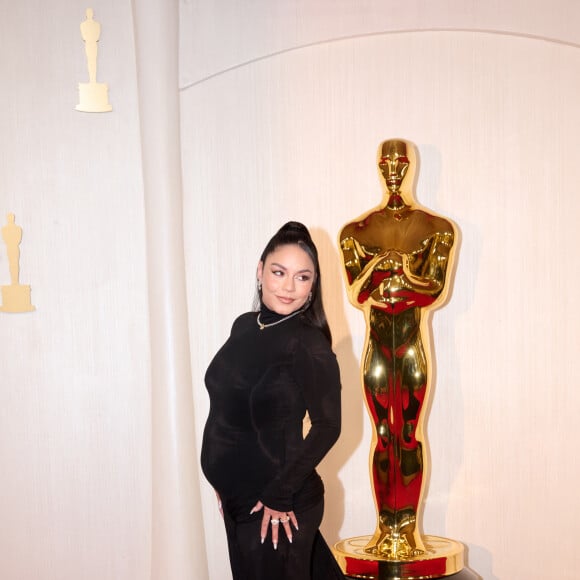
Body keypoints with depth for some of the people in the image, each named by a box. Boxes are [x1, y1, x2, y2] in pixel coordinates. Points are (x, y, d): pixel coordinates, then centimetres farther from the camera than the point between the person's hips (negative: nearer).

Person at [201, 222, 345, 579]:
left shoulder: (309, 343, -16)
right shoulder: (244, 326, 4)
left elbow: (327, 426, -19)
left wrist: (279, 496, -19)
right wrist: (225, 481, 12)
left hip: (277, 507, -7)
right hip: (237, 498, 7)